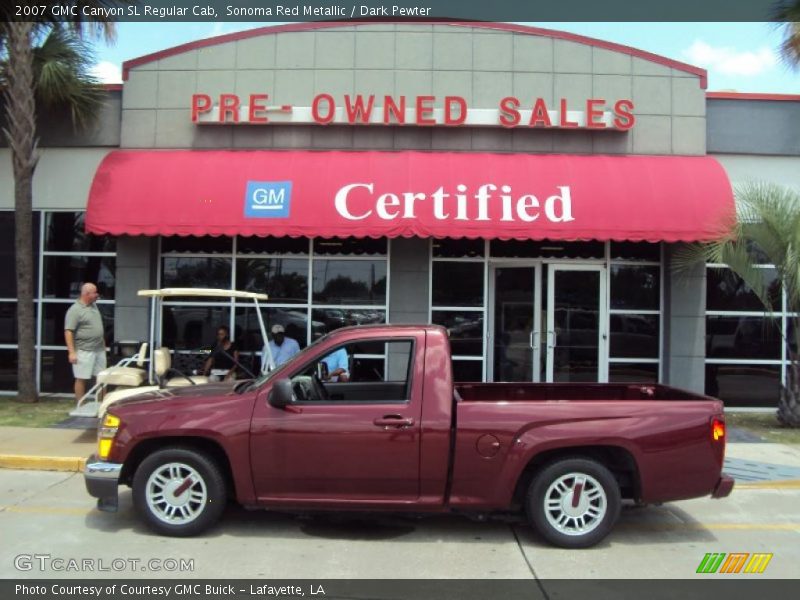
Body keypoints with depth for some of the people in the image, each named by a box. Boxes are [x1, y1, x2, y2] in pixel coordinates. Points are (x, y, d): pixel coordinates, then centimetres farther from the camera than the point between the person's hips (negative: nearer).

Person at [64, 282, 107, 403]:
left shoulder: (94, 305, 12)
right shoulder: (75, 310, -13)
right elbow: (68, 332, -16)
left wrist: (103, 343, 21)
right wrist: (71, 352, -21)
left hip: (99, 349, 7)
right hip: (84, 351, -7)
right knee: (81, 379, 1)